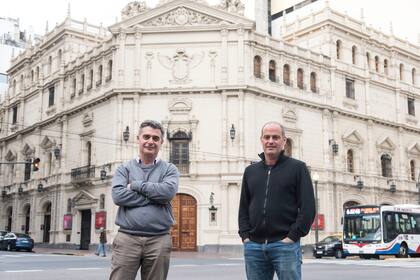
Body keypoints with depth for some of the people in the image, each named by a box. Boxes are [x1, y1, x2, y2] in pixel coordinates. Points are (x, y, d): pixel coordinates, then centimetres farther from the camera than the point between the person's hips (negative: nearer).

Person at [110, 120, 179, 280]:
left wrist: (136, 185, -6)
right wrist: (155, 197, -9)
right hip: (127, 238, 0)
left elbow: (168, 191, -12)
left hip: (159, 240, 1)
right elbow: (118, 196, -9)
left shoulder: (169, 169, 9)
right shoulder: (124, 169, 9)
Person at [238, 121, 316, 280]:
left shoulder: (297, 168, 3)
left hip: (285, 244, -4)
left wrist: (292, 237, -10)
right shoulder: (250, 171, 15)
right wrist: (245, 235, 4)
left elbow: (308, 207, -3)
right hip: (253, 246, 4)